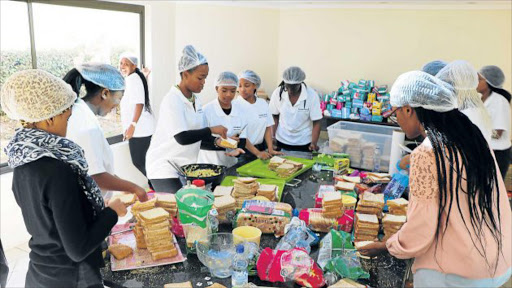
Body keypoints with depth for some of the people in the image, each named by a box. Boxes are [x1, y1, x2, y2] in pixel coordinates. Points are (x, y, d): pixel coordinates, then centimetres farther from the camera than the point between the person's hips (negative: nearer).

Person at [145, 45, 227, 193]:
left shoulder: (196, 101, 8)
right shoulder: (172, 100, -15)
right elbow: (182, 138, -25)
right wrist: (211, 130, -18)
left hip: (186, 167, 7)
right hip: (164, 168, -7)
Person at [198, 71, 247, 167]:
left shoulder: (240, 109, 0)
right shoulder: (207, 110, -13)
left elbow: (242, 136, 2)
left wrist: (238, 149, -18)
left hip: (231, 164, 4)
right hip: (209, 164, -4)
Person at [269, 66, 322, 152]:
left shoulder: (312, 95, -16)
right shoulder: (278, 93, -11)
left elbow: (316, 122, -13)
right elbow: (275, 117, 2)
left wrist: (314, 143, -25)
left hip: (304, 143, -1)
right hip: (282, 141, 2)